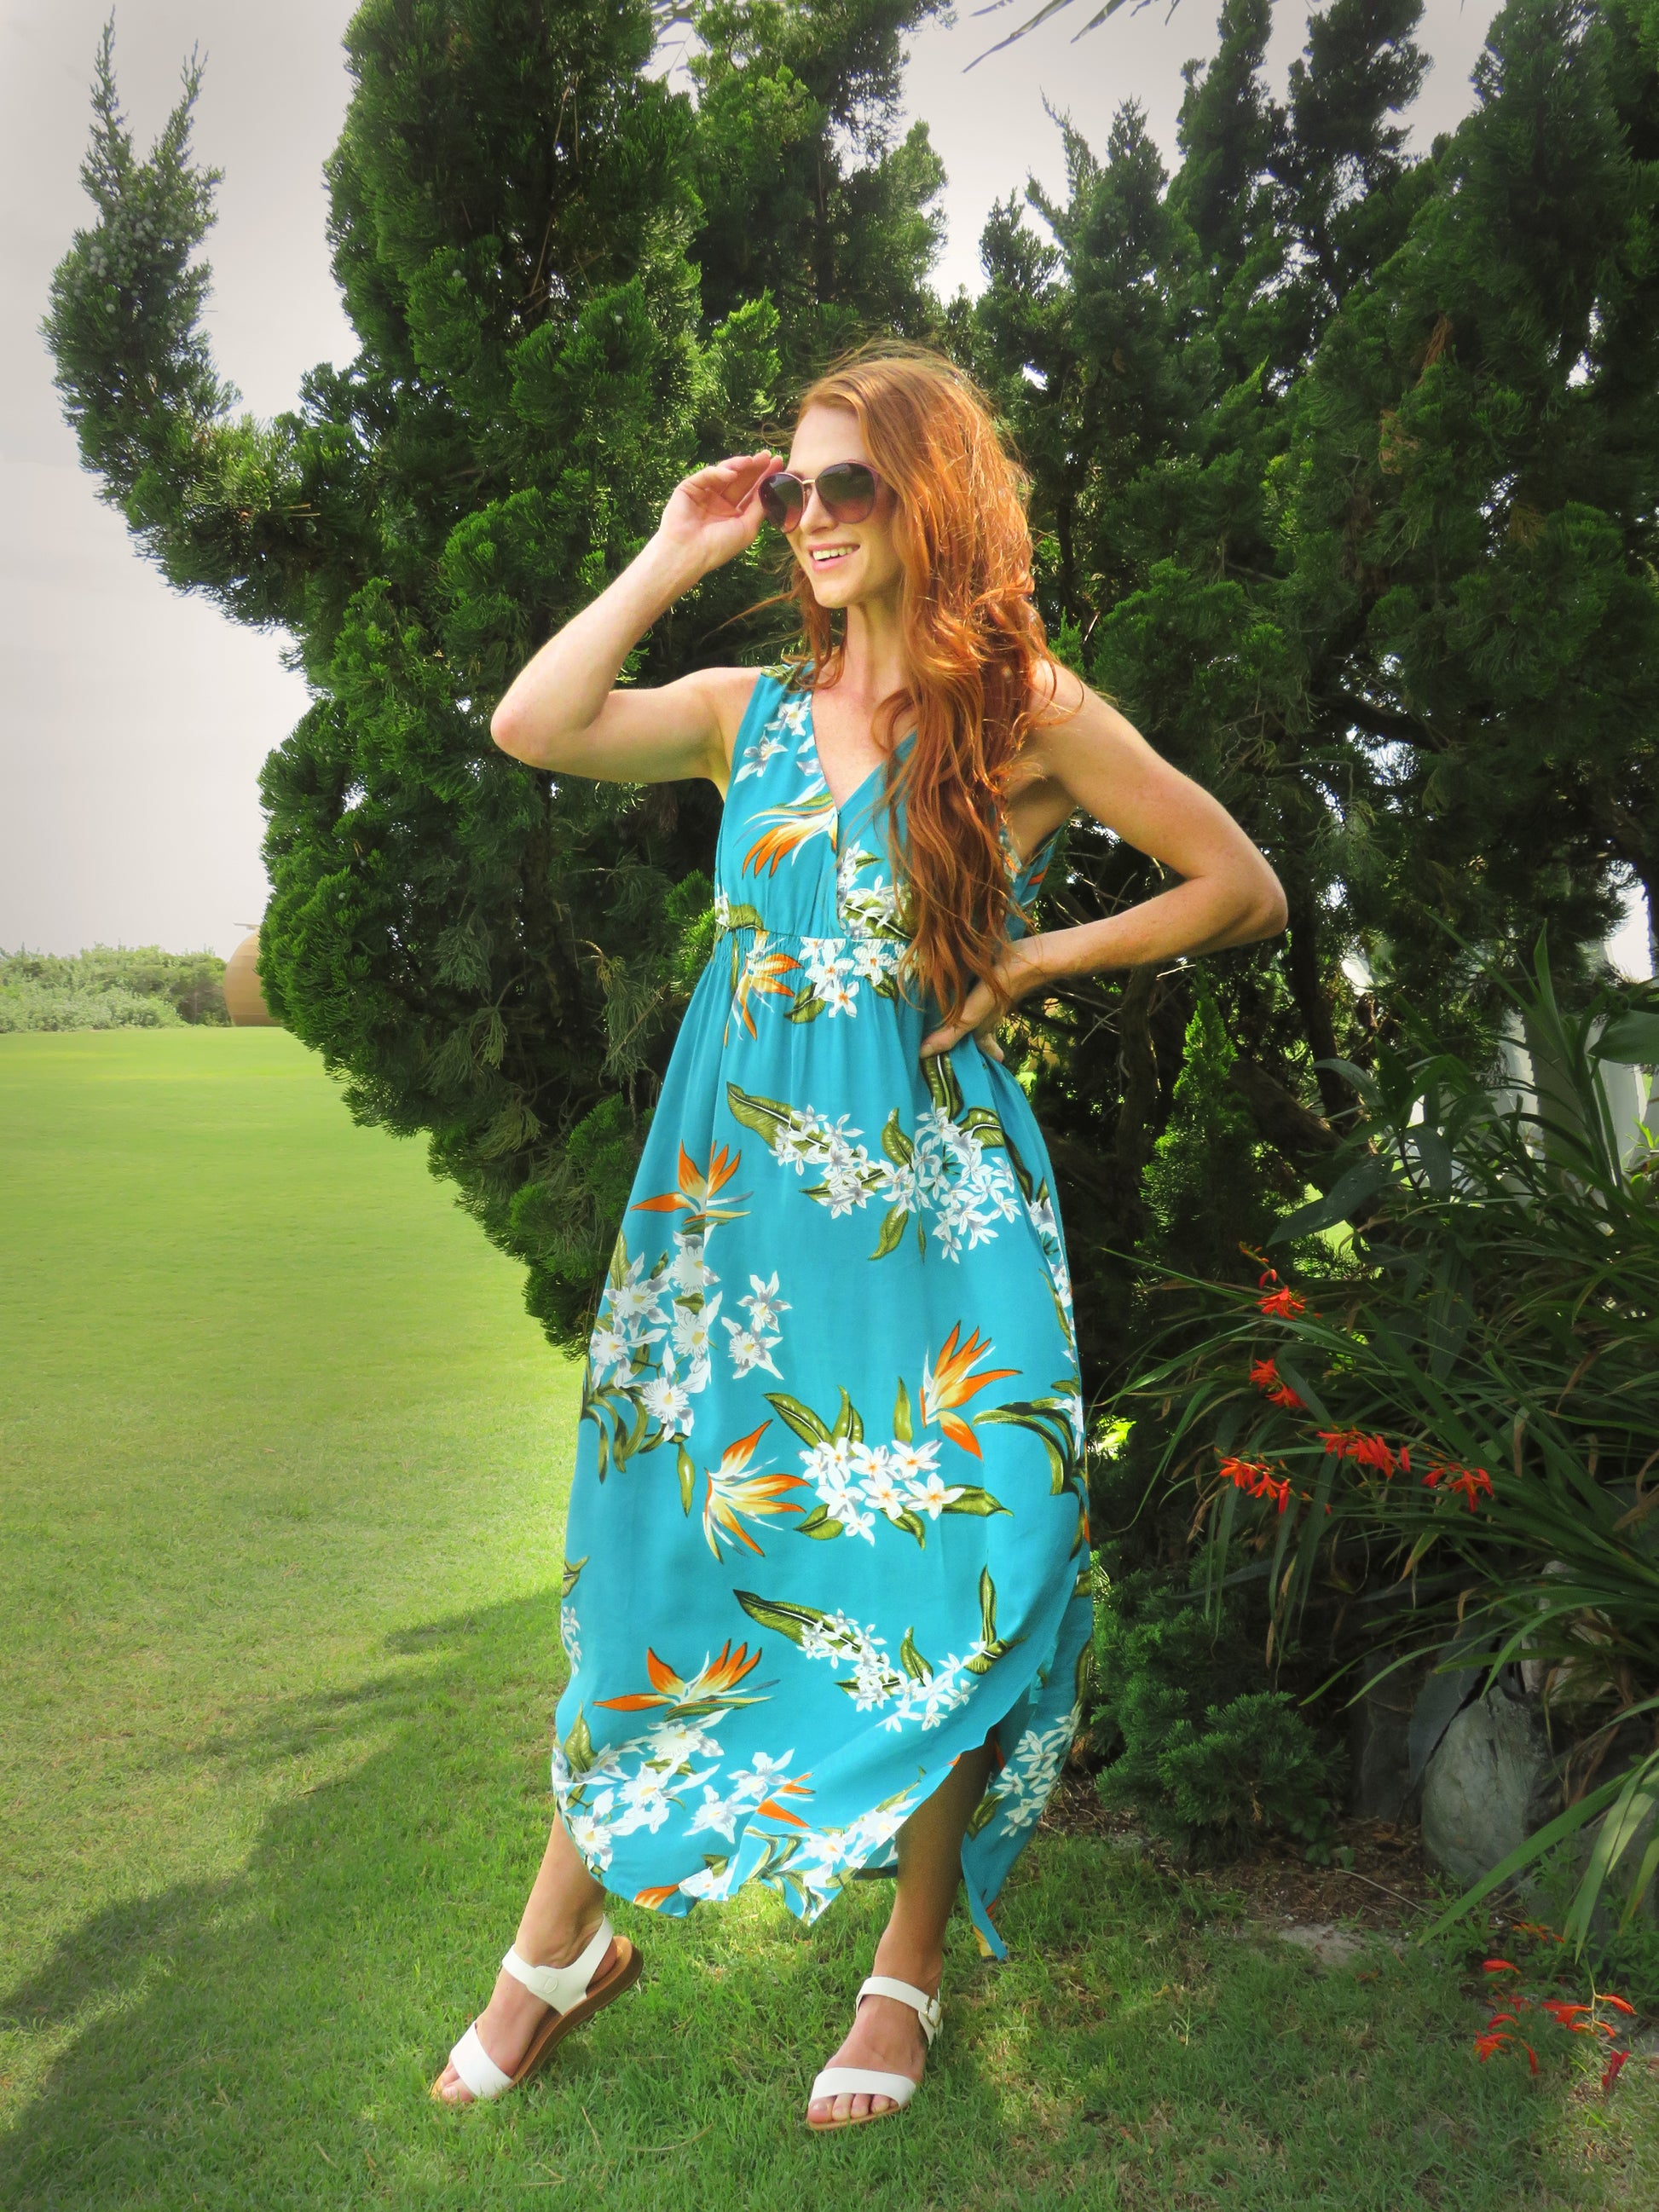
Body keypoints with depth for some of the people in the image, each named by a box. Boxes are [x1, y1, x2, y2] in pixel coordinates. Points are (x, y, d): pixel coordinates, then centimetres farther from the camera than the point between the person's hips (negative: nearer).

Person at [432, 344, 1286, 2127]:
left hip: (922, 1193, -3)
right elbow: (531, 727, -4)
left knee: (947, 1571, 0)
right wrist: (673, 557, 3)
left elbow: (1245, 890, 2)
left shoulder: (1026, 709, 0)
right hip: (731, 1179, 4)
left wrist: (1029, 961, -4)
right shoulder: (750, 711, 11)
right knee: (668, 1536, 8)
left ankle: (909, 1968, 22)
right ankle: (565, 1942, 24)